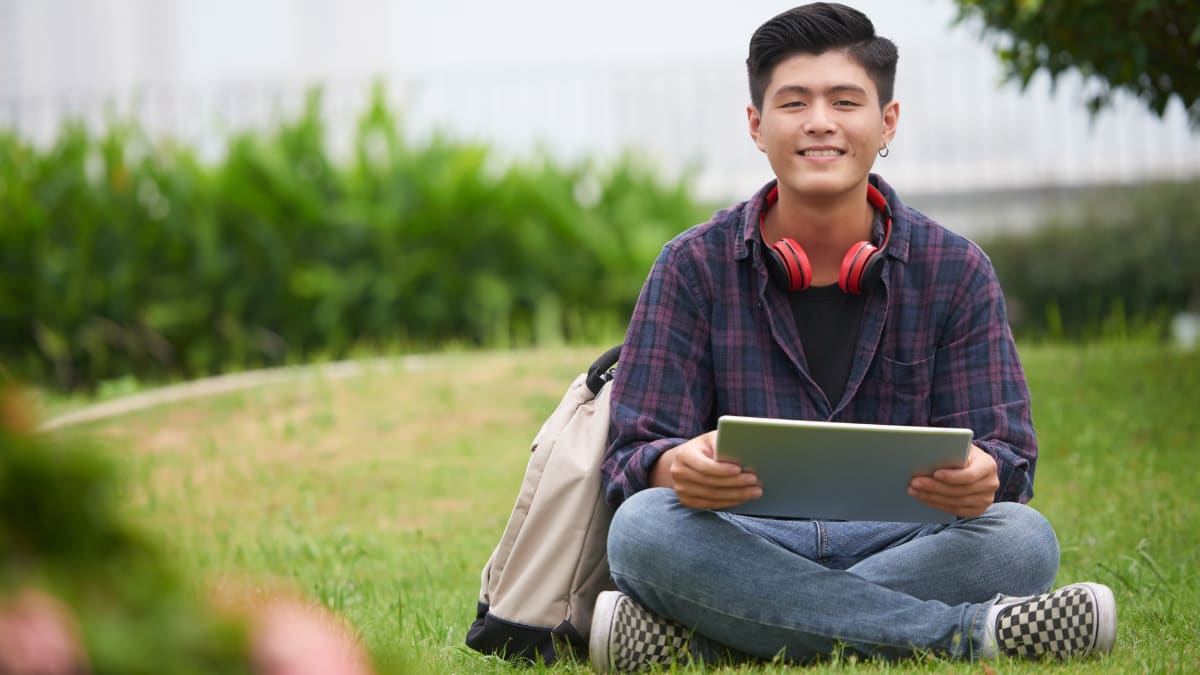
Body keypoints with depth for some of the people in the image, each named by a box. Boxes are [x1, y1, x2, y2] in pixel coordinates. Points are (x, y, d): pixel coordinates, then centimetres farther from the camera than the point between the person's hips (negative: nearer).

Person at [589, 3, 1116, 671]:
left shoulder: (956, 270, 6)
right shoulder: (695, 266, 4)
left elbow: (1006, 455, 0)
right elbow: (636, 456, -3)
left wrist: (979, 476, -28)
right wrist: (680, 469, -30)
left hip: (901, 544, 1)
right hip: (748, 547, -1)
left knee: (1022, 540, -30)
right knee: (643, 527, -33)